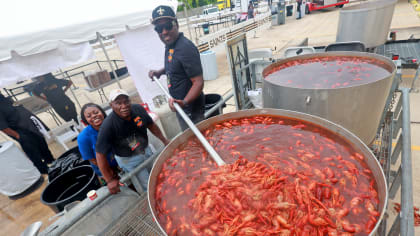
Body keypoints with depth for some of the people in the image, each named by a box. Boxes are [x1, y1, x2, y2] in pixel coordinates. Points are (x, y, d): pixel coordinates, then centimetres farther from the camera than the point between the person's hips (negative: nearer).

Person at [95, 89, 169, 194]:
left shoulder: (138, 109, -18)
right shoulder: (108, 126, -31)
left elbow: (151, 125, 0)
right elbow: (100, 154, -26)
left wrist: (164, 140, 2)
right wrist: (110, 180, -24)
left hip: (146, 150, 5)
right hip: (128, 160, -5)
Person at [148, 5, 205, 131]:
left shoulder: (185, 48, -24)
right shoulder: (169, 45, 6)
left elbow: (198, 82, -27)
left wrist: (184, 102, -41)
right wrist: (160, 72, 8)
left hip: (190, 110, -9)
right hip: (181, 108, 9)